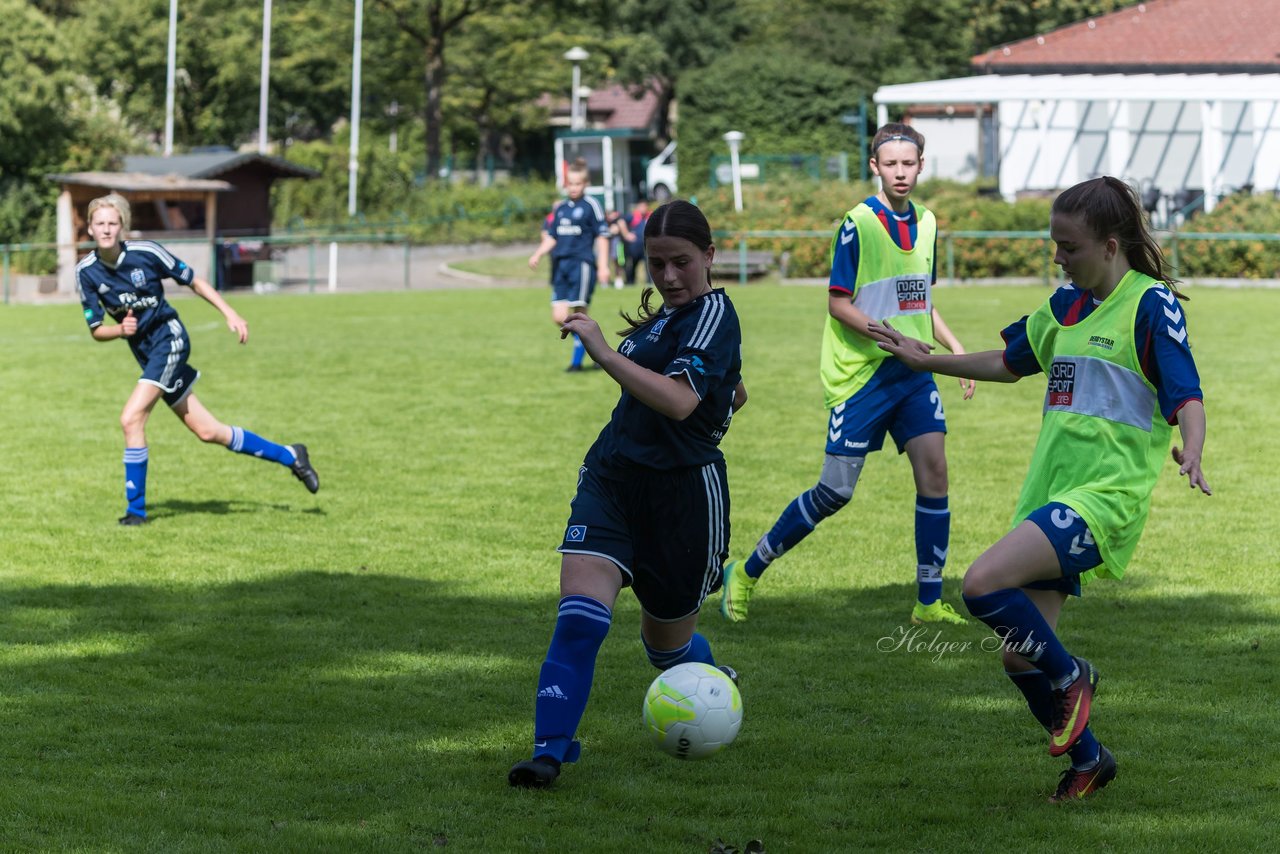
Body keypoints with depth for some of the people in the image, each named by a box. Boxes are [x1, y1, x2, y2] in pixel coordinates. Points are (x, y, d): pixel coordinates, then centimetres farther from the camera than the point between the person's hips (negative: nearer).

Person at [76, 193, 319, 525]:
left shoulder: (146, 252, -14)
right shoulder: (86, 271, -4)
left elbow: (193, 281, -1)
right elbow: (96, 330, 1)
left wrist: (230, 314, -4)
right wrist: (120, 330, -20)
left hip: (168, 337, -5)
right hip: (144, 351, 5)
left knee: (131, 419, -20)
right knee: (207, 431, 7)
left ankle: (136, 508, -8)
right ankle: (289, 456, 23)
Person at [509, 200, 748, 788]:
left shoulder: (714, 313, -13)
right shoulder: (668, 314, 13)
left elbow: (680, 401, -30)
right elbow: (735, 394, 29)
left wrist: (604, 352, -32)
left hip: (683, 495, -6)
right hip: (610, 480, 6)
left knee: (667, 645, 13)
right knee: (580, 614, -17)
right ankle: (550, 750, -21)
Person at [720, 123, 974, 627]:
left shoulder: (926, 223, 10)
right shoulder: (858, 225, -11)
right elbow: (837, 304, -12)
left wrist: (954, 348, 12)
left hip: (912, 372, 6)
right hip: (860, 375, -6)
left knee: (933, 468, -7)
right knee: (836, 490, -4)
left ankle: (929, 604, 0)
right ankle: (747, 573, 13)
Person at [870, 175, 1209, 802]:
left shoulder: (1150, 304, -9)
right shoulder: (1067, 305, 14)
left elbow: (1187, 396, -17)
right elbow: (1010, 363, 31)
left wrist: (1190, 453, -36)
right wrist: (928, 360, 34)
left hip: (1103, 494, -8)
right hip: (1049, 493, 8)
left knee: (983, 585, -25)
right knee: (1019, 657, 5)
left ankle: (1071, 677, -1)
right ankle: (1087, 760, 26)